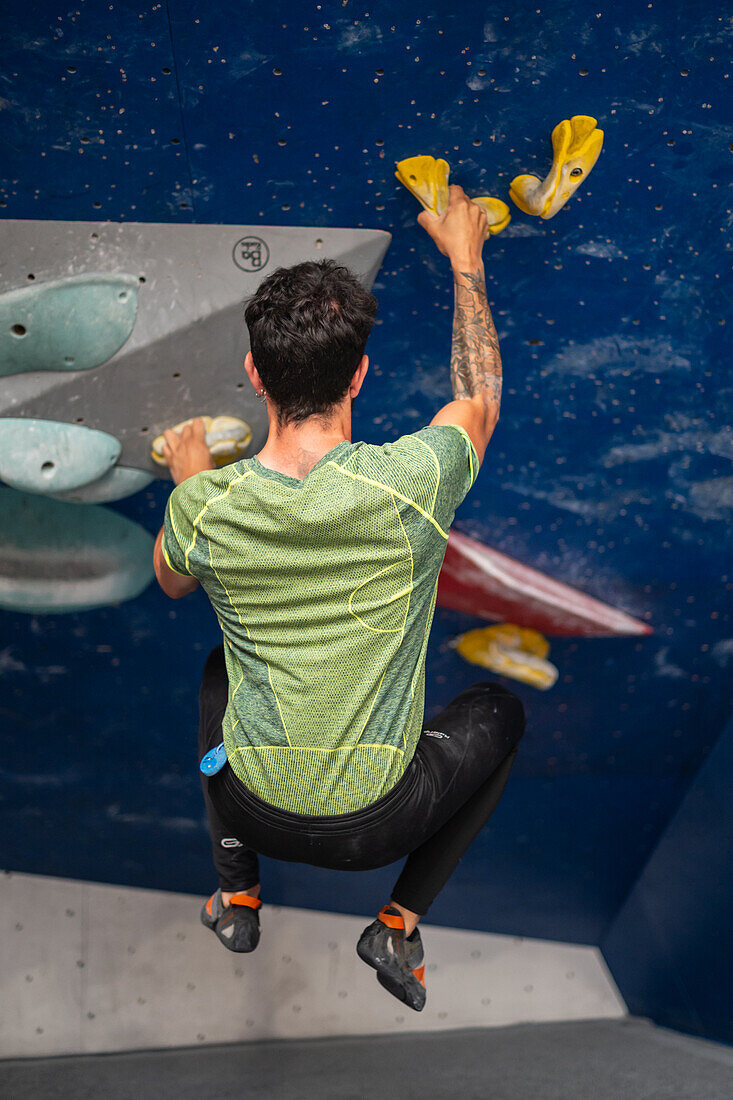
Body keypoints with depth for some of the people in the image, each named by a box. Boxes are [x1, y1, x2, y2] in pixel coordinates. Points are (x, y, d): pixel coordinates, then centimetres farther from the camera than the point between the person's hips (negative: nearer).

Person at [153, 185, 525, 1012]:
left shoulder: (204, 506, -17)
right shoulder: (409, 485, -23)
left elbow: (172, 583, 9)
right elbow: (480, 399, 1)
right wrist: (466, 259, 13)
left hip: (256, 809, 3)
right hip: (377, 822, -2)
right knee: (499, 711, 26)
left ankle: (236, 894, 30)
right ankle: (399, 923, 15)